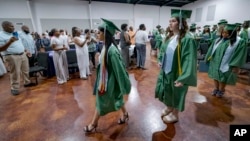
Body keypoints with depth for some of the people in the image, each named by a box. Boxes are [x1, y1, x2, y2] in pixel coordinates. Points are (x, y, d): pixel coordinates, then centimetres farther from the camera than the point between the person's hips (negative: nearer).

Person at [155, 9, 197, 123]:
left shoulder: (187, 39, -21)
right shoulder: (169, 37, 3)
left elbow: (189, 60, -24)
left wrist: (182, 78, -26)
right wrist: (160, 61, 5)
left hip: (176, 73, -7)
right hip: (166, 71, 7)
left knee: (176, 93, 12)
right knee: (167, 91, 22)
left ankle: (174, 115, 36)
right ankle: (168, 107, 48)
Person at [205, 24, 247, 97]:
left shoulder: (240, 42, -10)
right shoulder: (219, 40, 1)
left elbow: (240, 55, -12)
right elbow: (212, 50, 8)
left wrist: (236, 66, -17)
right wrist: (208, 59, 8)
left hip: (226, 65, -4)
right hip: (215, 63, 4)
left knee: (222, 79, 10)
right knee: (215, 76, 15)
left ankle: (221, 90, 32)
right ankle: (216, 89, 34)